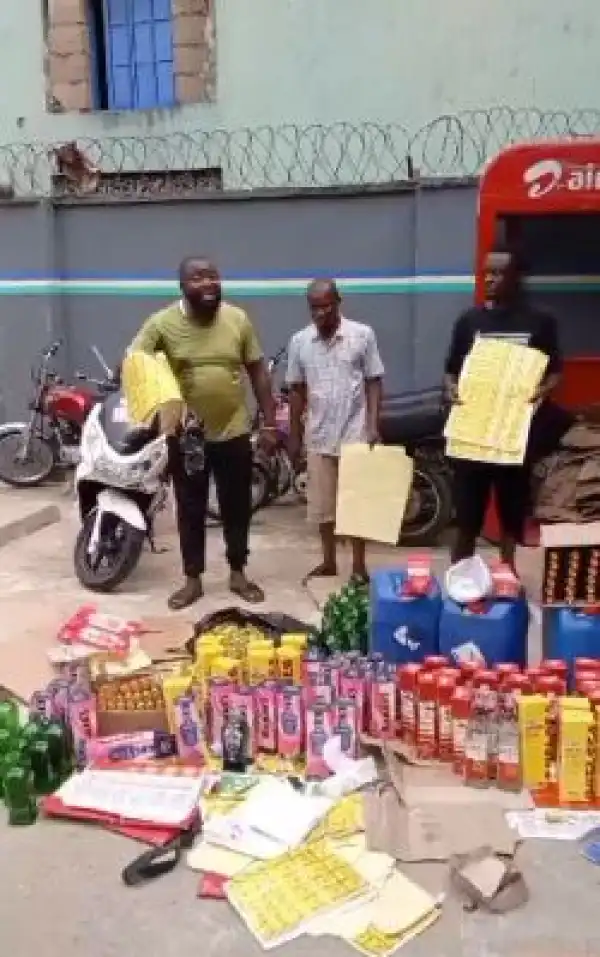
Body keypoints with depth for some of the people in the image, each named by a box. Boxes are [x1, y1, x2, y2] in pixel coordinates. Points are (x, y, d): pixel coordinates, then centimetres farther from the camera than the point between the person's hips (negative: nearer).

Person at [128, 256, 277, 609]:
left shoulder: (238, 318, -2)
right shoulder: (162, 322, -9)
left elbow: (258, 372, 3)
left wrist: (270, 423, 0)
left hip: (234, 432, 2)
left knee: (237, 508, 12)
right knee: (191, 510, 10)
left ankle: (238, 574, 29)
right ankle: (193, 579, 25)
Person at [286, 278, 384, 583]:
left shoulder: (363, 335, -5)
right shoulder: (299, 341, 2)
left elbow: (373, 382, -2)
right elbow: (296, 390, 7)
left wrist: (374, 426, -10)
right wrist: (294, 434, 7)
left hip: (356, 433, -2)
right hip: (318, 435, 3)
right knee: (322, 502, 11)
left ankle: (359, 564, 15)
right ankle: (328, 561, 25)